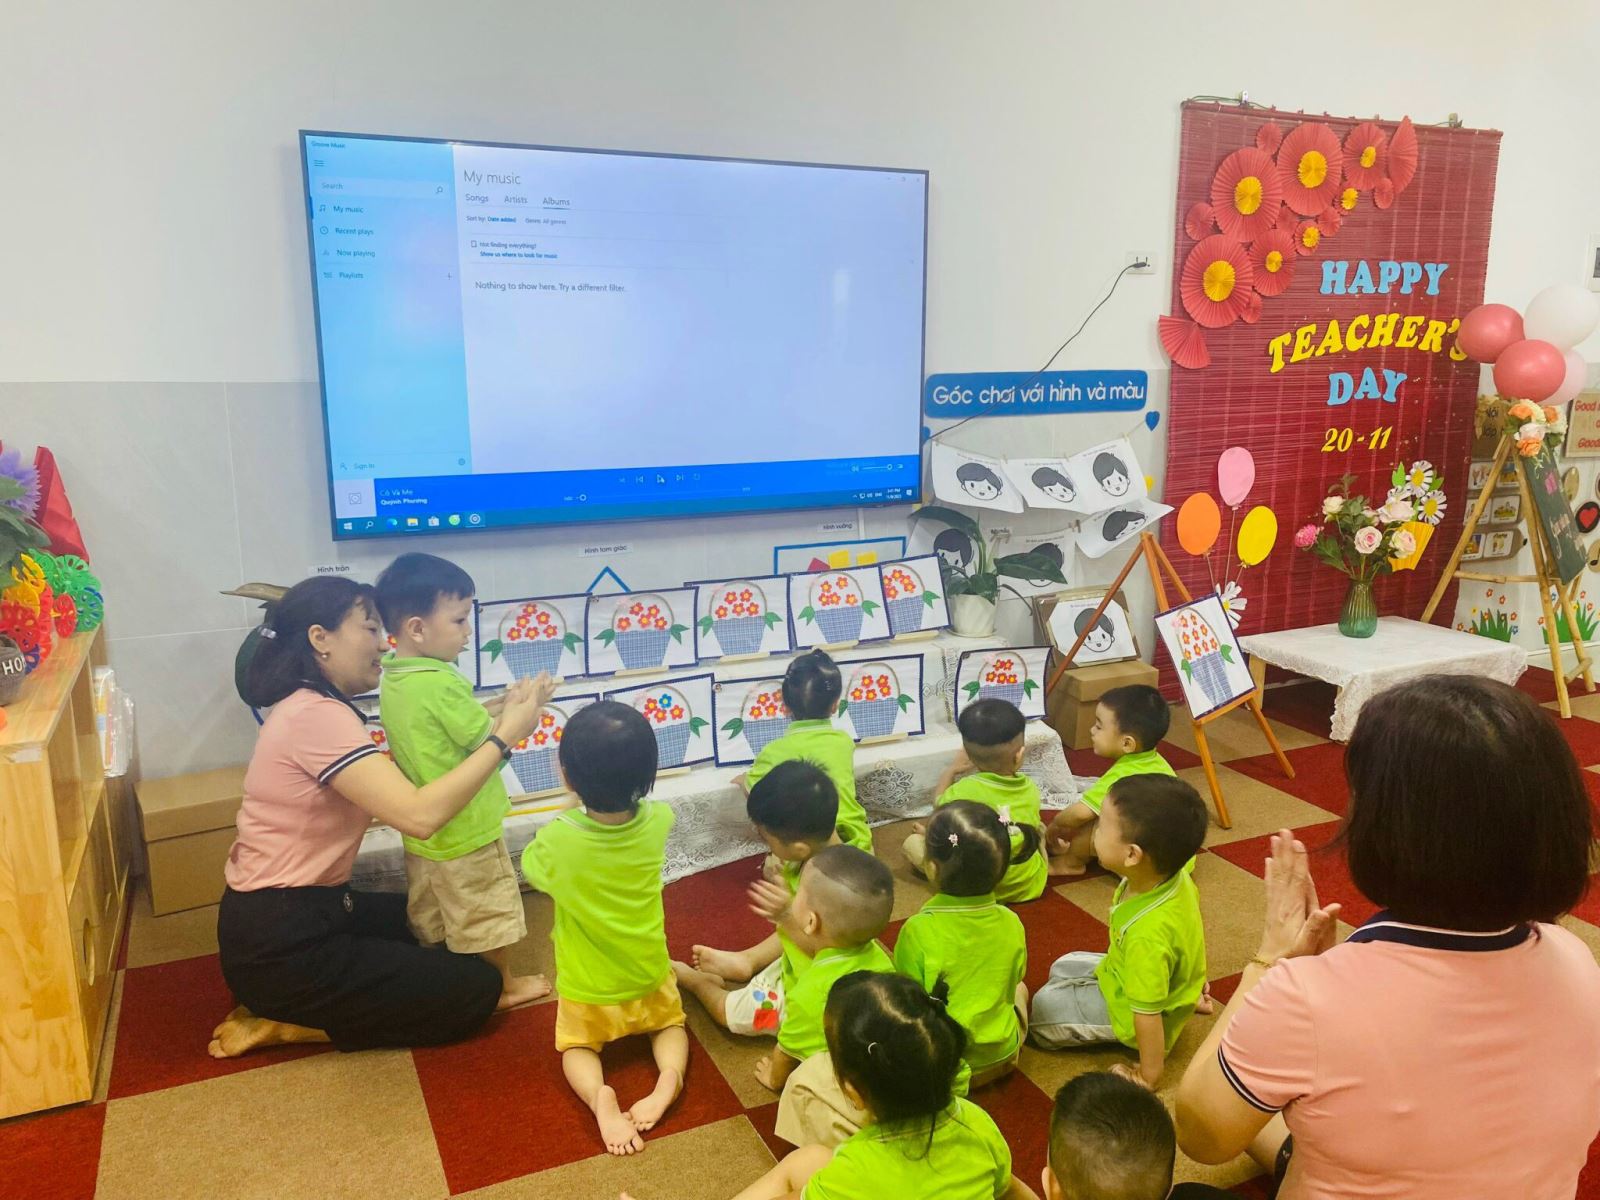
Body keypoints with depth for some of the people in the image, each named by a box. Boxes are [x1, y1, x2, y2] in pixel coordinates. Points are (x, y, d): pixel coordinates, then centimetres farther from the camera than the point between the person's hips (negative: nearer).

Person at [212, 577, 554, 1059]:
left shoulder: (313, 707, 10)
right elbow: (419, 815, -32)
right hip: (279, 946, -10)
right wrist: (504, 737, -22)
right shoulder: (317, 715, -23)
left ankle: (291, 1007, 14)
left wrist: (496, 721, -1)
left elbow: (395, 794, 5)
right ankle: (286, 1024, 0)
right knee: (476, 988, -4)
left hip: (299, 913, 10)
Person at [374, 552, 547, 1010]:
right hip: (465, 832, -8)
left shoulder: (393, 680, 0)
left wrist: (492, 707, 4)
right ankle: (504, 987, 28)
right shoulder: (440, 684, -28)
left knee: (432, 919, 23)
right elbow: (489, 742, -20)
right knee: (488, 912, 12)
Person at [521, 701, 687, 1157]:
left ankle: (599, 1096, -9)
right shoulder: (657, 822, -22)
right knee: (669, 1023, 28)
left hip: (588, 987, -2)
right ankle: (669, 1076, -4)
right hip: (648, 976, 2)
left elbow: (530, 867, -6)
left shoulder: (557, 840, -31)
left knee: (577, 1046, 23)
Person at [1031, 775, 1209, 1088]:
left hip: (1129, 1009, -7)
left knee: (1042, 1010, -2)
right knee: (1062, 969, 22)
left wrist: (1148, 1075, -18)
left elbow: (1147, 1015, -33)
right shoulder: (1174, 876, -21)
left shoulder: (1147, 934, -44)